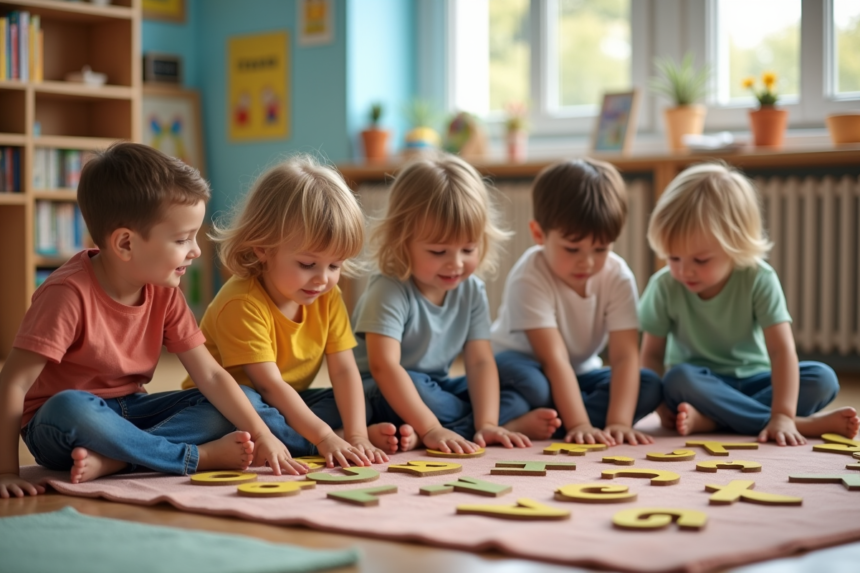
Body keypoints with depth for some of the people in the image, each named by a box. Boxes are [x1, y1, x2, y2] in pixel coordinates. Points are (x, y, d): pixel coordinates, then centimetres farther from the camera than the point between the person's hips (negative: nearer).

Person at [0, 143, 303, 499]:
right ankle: (200, 456, -26)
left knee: (222, 409, -10)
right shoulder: (70, 293, -24)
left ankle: (112, 460, -28)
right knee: (70, 407, -39)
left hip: (128, 413, 7)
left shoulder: (164, 293, -4)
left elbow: (210, 376, -5)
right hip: (58, 427, -6)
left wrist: (262, 437, -15)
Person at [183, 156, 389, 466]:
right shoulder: (243, 304, -26)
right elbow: (270, 385, -30)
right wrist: (325, 438, -37)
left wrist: (357, 435, -27)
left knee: (348, 402, -12)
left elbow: (344, 370, -12)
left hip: (290, 405, 6)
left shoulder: (328, 298, -5)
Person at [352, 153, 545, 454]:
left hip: (434, 387, 7)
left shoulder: (471, 291, -4)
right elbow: (384, 366, -32)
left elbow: (480, 362, -10)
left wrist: (487, 424, -26)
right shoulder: (390, 291, -23)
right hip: (384, 393, -6)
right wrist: (431, 428, -40)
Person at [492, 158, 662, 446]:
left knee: (649, 385, -21)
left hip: (580, 372, 6)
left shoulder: (617, 277, -14)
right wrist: (579, 425, -40)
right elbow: (554, 358, -32)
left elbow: (624, 356, -22)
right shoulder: (529, 279, -26)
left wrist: (619, 421, -36)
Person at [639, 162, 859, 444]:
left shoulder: (759, 280, -17)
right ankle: (803, 423, -31)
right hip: (701, 383, 0)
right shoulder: (664, 287, -14)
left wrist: (782, 415, -34)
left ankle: (709, 419, -31)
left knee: (823, 379, -21)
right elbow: (652, 354, -7)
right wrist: (661, 405, -23)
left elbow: (781, 350, -23)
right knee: (678, 379, -35)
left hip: (752, 381, 1)